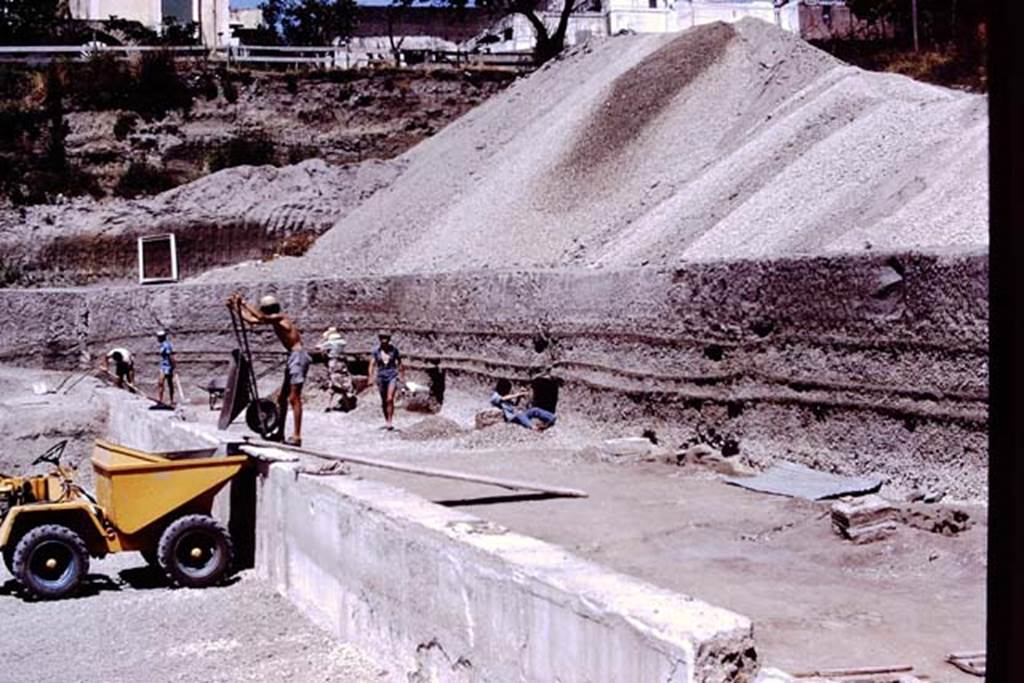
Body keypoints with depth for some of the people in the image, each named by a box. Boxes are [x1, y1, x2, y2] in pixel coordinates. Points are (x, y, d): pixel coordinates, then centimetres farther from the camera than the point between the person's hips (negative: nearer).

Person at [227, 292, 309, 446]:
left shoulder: (279, 318, -13)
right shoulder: (274, 319, 14)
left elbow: (260, 317, -32)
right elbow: (251, 320, 24)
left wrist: (244, 303, -26)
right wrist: (237, 307, 19)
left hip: (298, 356, -10)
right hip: (293, 356, 10)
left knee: (294, 398, -11)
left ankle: (297, 436, -11)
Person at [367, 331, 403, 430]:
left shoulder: (394, 349, -2)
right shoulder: (376, 351, -2)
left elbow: (399, 363, 9)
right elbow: (372, 364, -6)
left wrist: (402, 376, 12)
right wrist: (370, 378, -16)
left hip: (392, 376, -2)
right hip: (381, 377, 2)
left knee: (390, 399, -18)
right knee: (384, 401, 11)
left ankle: (390, 422, -18)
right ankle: (386, 421, 27)